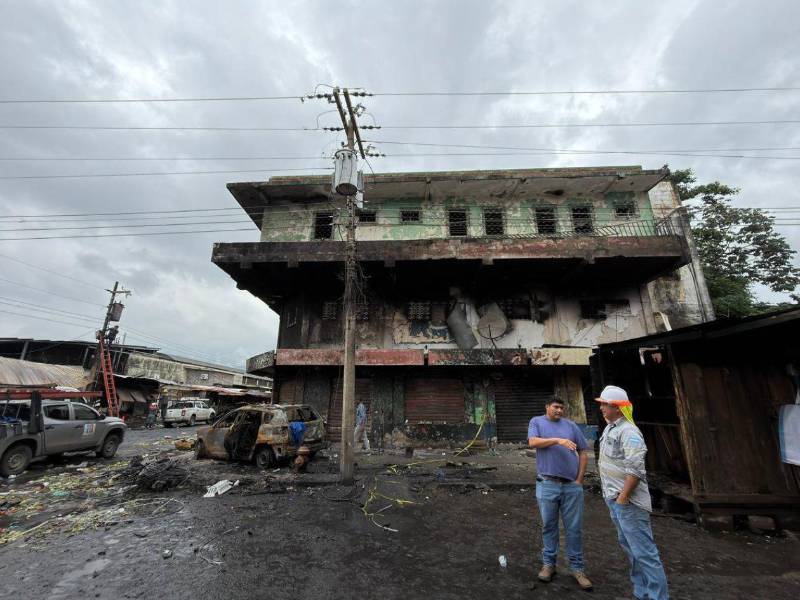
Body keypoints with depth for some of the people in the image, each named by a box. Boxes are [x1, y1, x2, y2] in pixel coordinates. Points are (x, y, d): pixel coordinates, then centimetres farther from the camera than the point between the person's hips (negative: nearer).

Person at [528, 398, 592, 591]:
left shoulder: (571, 425, 8)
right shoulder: (537, 422, 2)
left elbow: (583, 452, 9)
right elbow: (533, 442, -14)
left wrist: (580, 479, 3)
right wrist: (558, 440, -24)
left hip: (572, 485, 2)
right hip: (547, 484, -1)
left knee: (574, 528, 9)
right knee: (548, 526, 10)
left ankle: (576, 567, 24)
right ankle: (548, 563, 25)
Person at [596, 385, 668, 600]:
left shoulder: (629, 432, -19)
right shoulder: (609, 429, 9)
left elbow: (635, 470, -24)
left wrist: (622, 498, -20)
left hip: (628, 501, -9)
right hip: (614, 499, 9)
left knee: (644, 551, -1)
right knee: (629, 547, 19)